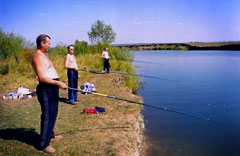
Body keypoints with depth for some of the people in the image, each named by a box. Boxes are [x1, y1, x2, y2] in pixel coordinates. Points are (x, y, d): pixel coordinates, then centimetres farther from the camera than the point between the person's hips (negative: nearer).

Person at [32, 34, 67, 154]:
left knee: (53, 113, 20)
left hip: (51, 88, 11)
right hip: (46, 89, -11)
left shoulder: (43, 55, 17)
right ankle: (44, 144, 8)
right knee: (47, 115, -4)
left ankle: (50, 135, 37)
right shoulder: (38, 56, -16)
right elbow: (42, 77, -23)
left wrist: (57, 84, 25)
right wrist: (58, 83, -25)